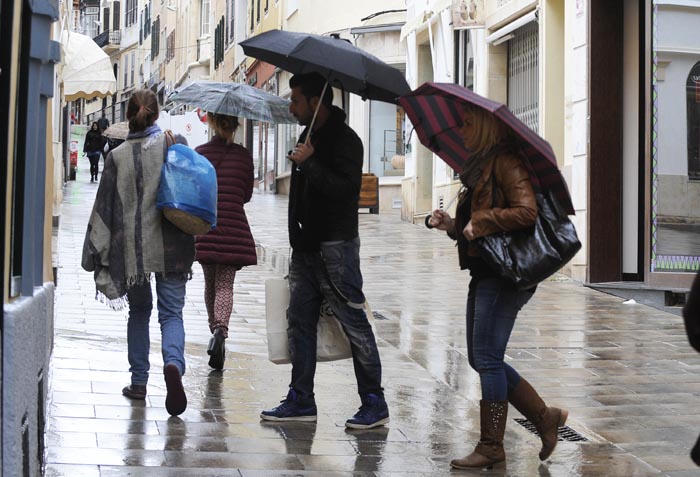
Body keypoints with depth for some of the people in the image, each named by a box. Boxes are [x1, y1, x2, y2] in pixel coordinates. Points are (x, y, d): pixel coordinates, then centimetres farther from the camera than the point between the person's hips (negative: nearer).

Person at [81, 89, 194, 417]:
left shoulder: (118, 156, 0)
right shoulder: (174, 143, -1)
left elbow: (104, 208, 2)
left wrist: (98, 256, 5)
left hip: (132, 248, 1)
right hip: (171, 246, -1)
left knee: (139, 311, 17)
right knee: (171, 313, 3)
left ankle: (139, 381, 19)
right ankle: (173, 363, -24)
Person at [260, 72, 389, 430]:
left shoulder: (345, 140, -13)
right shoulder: (309, 135, 16)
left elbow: (346, 188, -26)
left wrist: (309, 162, -23)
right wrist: (298, 236, 19)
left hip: (335, 246, -9)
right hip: (306, 246, 9)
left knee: (354, 324, -4)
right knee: (300, 321, 10)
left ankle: (374, 404, 2)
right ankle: (301, 400, 17)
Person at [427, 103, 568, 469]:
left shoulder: (506, 163, -11)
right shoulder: (481, 167, 20)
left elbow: (526, 211, -23)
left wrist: (479, 223, -16)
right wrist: (452, 226, 9)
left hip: (505, 273, -11)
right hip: (485, 272, 11)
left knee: (487, 358, -7)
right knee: (480, 359, 10)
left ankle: (491, 446, 2)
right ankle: (545, 416, 18)